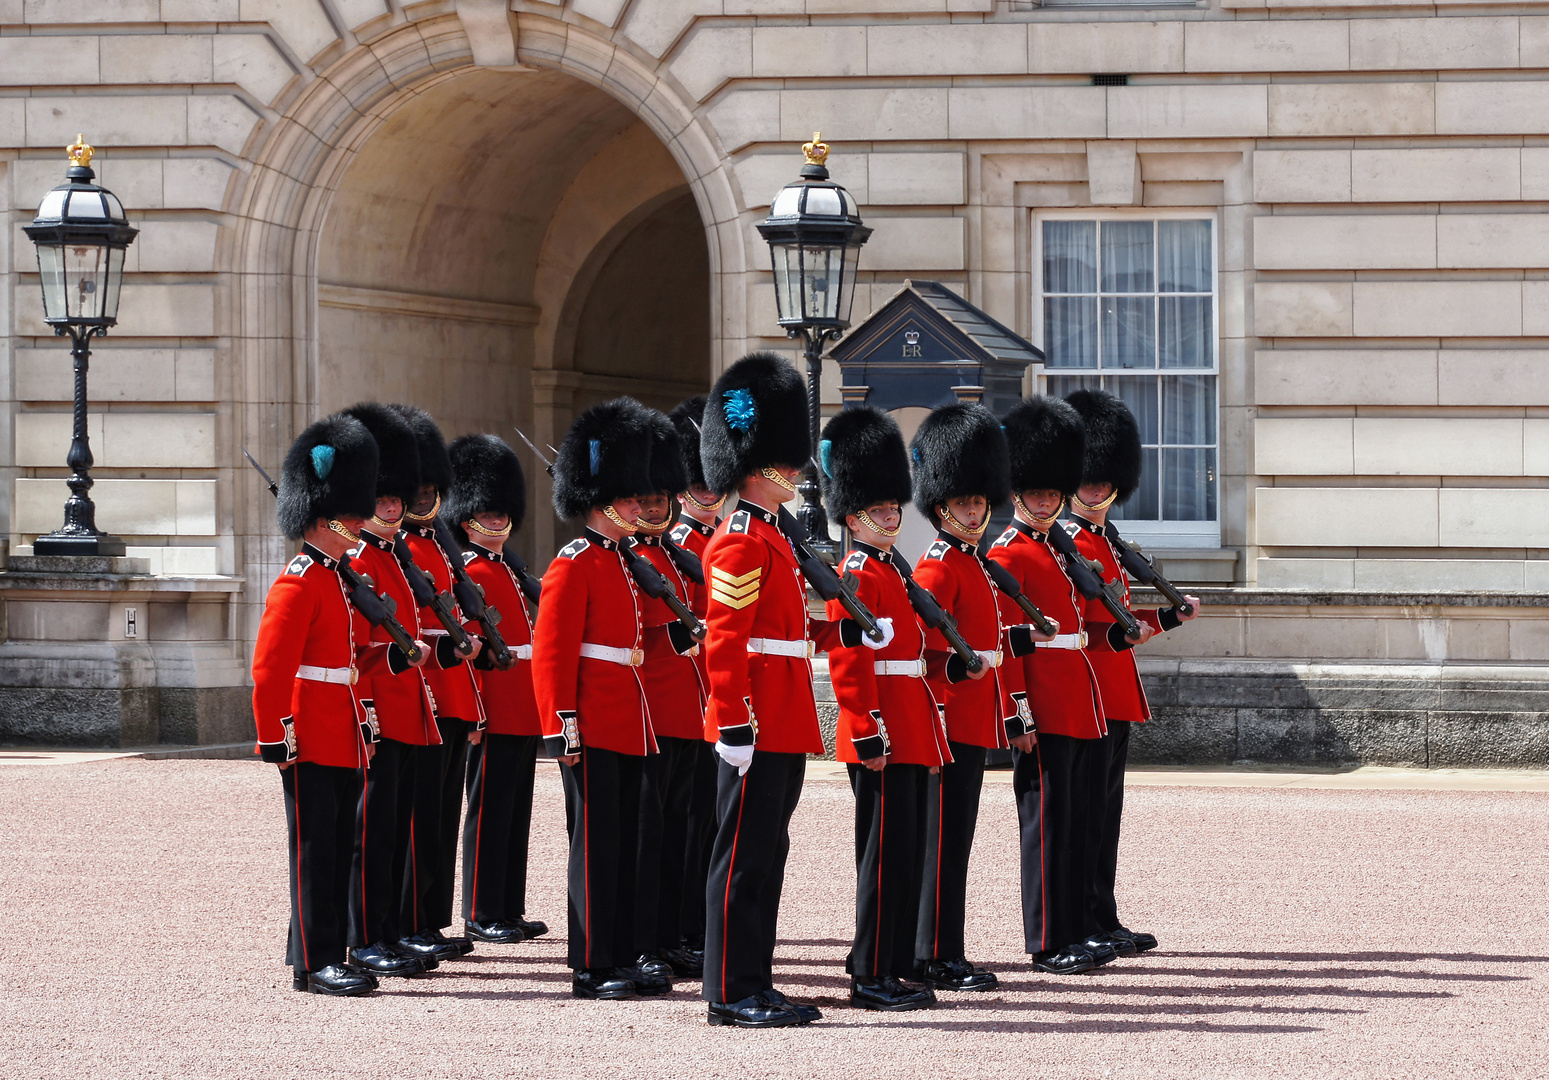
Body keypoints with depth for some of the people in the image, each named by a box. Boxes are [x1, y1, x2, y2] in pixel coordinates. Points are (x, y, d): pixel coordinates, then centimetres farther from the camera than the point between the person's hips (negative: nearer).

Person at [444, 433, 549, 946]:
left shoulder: (507, 569, 18)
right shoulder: (472, 574, -10)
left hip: (523, 712, 9)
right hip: (496, 709, -9)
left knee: (516, 812, 11)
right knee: (489, 811, -5)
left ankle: (510, 909, 16)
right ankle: (483, 916, -2)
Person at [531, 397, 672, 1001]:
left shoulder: (622, 564, 17)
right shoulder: (574, 565, -10)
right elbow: (551, 652, -14)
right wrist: (562, 725, -19)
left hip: (628, 731, 9)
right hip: (593, 733, -9)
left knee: (624, 844, 10)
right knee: (595, 843, -6)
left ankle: (621, 960, 14)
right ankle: (592, 968, -3)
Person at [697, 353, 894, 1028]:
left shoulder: (769, 539, 18)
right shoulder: (742, 542, -13)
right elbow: (725, 640, -19)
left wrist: (845, 632, 17)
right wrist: (735, 725, -23)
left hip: (784, 729, 10)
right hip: (759, 729, -10)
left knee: (766, 853, 12)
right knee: (744, 856, -7)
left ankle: (754, 982, 16)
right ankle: (732, 993, -4)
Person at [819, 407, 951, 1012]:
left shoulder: (896, 570, 18)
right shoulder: (855, 577, -11)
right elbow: (848, 664, -17)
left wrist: (929, 731, 21)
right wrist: (869, 737, -21)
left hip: (913, 737, 9)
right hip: (885, 735, -9)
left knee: (907, 851, 11)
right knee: (885, 852, -8)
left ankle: (893, 967, 16)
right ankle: (871, 978, -5)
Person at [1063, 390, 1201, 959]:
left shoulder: (1106, 544, 19)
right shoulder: (1064, 544, -11)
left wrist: (1168, 618, 23)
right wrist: (1113, 635, -27)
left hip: (1116, 693, 10)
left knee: (1105, 807, 12)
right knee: (1085, 809, -8)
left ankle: (1104, 921, 17)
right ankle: (1083, 927, -6)